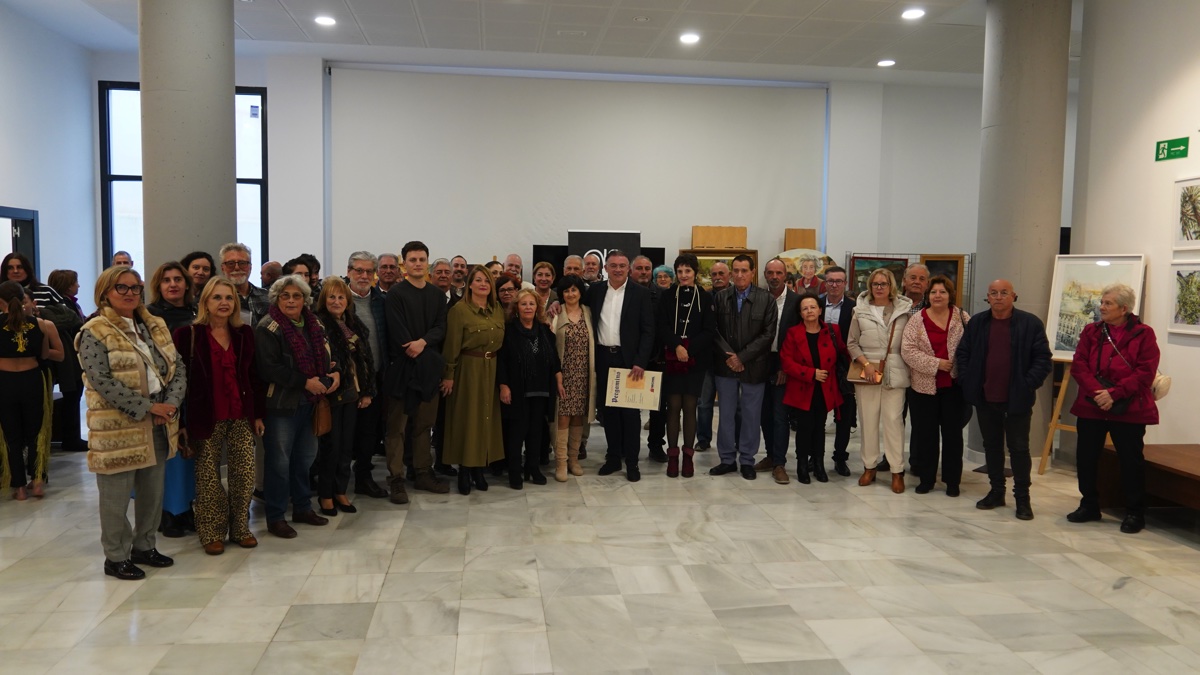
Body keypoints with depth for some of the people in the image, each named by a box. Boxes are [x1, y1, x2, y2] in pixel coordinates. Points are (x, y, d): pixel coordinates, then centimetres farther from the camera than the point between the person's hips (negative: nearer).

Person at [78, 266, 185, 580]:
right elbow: (103, 381, -18)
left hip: (158, 424, 6)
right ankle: (116, 557, 18)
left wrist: (171, 403, -9)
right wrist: (147, 408, -19)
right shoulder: (95, 333, -9)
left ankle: (144, 546, 31)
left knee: (153, 491, 15)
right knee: (117, 496, 4)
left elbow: (178, 367, 8)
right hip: (118, 427, -6)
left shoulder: (156, 326, 11)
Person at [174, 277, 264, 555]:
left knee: (245, 474, 4)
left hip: (241, 417, 3)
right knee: (208, 478, 4)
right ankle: (211, 533, 18)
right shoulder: (189, 334, -4)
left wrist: (258, 413, 9)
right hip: (206, 417, -3)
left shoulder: (244, 334, 8)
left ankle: (240, 528, 20)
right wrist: (183, 422, -9)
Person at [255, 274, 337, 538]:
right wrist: (305, 382, -21)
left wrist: (335, 372, -3)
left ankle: (302, 507, 31)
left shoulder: (313, 324, 11)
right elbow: (269, 368, -20)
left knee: (305, 457, 16)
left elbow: (326, 353, 19)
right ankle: (275, 518, 12)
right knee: (279, 462, 0)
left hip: (309, 402, 7)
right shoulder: (268, 327, -11)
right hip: (280, 404, -7)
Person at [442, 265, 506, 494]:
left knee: (487, 416, 9)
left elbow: (502, 342, 12)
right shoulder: (459, 309, -8)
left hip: (492, 370, 5)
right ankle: (464, 472, 11)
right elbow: (451, 345, -10)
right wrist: (449, 374, -12)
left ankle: (479, 468, 20)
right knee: (466, 417, 1)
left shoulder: (498, 310, 9)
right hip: (468, 369, -5)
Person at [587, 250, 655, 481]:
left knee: (630, 411, 2)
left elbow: (648, 331, -6)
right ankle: (613, 457, 21)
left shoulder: (641, 293, -3)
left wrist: (640, 362, -14)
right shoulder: (595, 291, 6)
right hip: (603, 358, 3)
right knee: (608, 410, 10)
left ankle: (631, 462, 10)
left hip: (629, 359, -3)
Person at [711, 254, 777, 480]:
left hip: (754, 366, -2)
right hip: (725, 365, 2)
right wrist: (728, 356, -12)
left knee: (751, 415, 6)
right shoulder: (720, 297, 4)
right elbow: (715, 330, 0)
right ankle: (727, 459, 18)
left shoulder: (766, 299, -2)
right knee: (726, 413, 8)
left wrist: (742, 357, -12)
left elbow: (768, 334, -7)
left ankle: (747, 460, 17)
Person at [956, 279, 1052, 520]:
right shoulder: (976, 322, 5)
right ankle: (996, 491, 25)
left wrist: (1028, 385, -11)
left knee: (1019, 448, 4)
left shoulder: (1031, 324, -5)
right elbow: (963, 353, 10)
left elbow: (1042, 359, -4)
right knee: (991, 445, 13)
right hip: (986, 399, 4)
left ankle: (1022, 498, 14)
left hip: (1017, 400, -3)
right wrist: (968, 382, 1)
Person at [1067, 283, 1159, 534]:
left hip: (1129, 409, -3)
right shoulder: (1091, 331, 8)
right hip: (1091, 407, 4)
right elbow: (1079, 365, -1)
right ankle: (1089, 506, 24)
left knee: (1131, 460, 4)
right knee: (1085, 457, 8)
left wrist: (1114, 393, -19)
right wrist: (1096, 392, -16)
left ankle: (1134, 513, 17)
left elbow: (1145, 372, -11)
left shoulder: (1143, 334, -2)